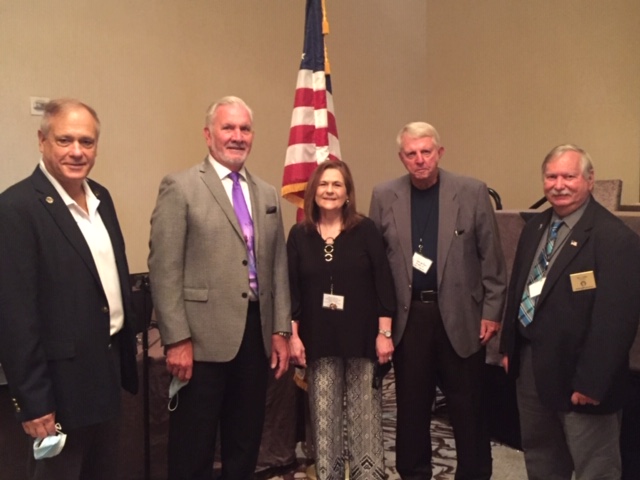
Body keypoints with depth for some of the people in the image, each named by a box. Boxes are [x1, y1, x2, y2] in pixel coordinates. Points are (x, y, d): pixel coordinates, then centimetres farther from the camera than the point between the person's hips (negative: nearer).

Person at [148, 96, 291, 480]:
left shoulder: (268, 194, 12)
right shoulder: (181, 187, -5)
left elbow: (278, 267, 13)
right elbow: (164, 269, -10)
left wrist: (281, 331, 9)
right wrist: (177, 340, -13)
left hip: (257, 332, 6)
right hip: (203, 337, -5)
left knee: (246, 442, 17)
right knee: (194, 449, 7)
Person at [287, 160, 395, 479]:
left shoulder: (365, 230, -2)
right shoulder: (299, 235, 3)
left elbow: (383, 283, -4)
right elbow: (291, 289, 3)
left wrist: (384, 333, -7)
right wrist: (293, 336, -2)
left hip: (362, 337, -1)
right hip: (319, 340, 2)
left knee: (365, 418, 5)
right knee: (324, 419, 8)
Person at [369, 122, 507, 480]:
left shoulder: (473, 192, -3)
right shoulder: (384, 197, 1)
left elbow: (491, 257, -1)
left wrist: (492, 311, -3)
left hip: (460, 313, -1)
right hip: (408, 315, 1)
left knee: (468, 406, 11)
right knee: (411, 405, 13)